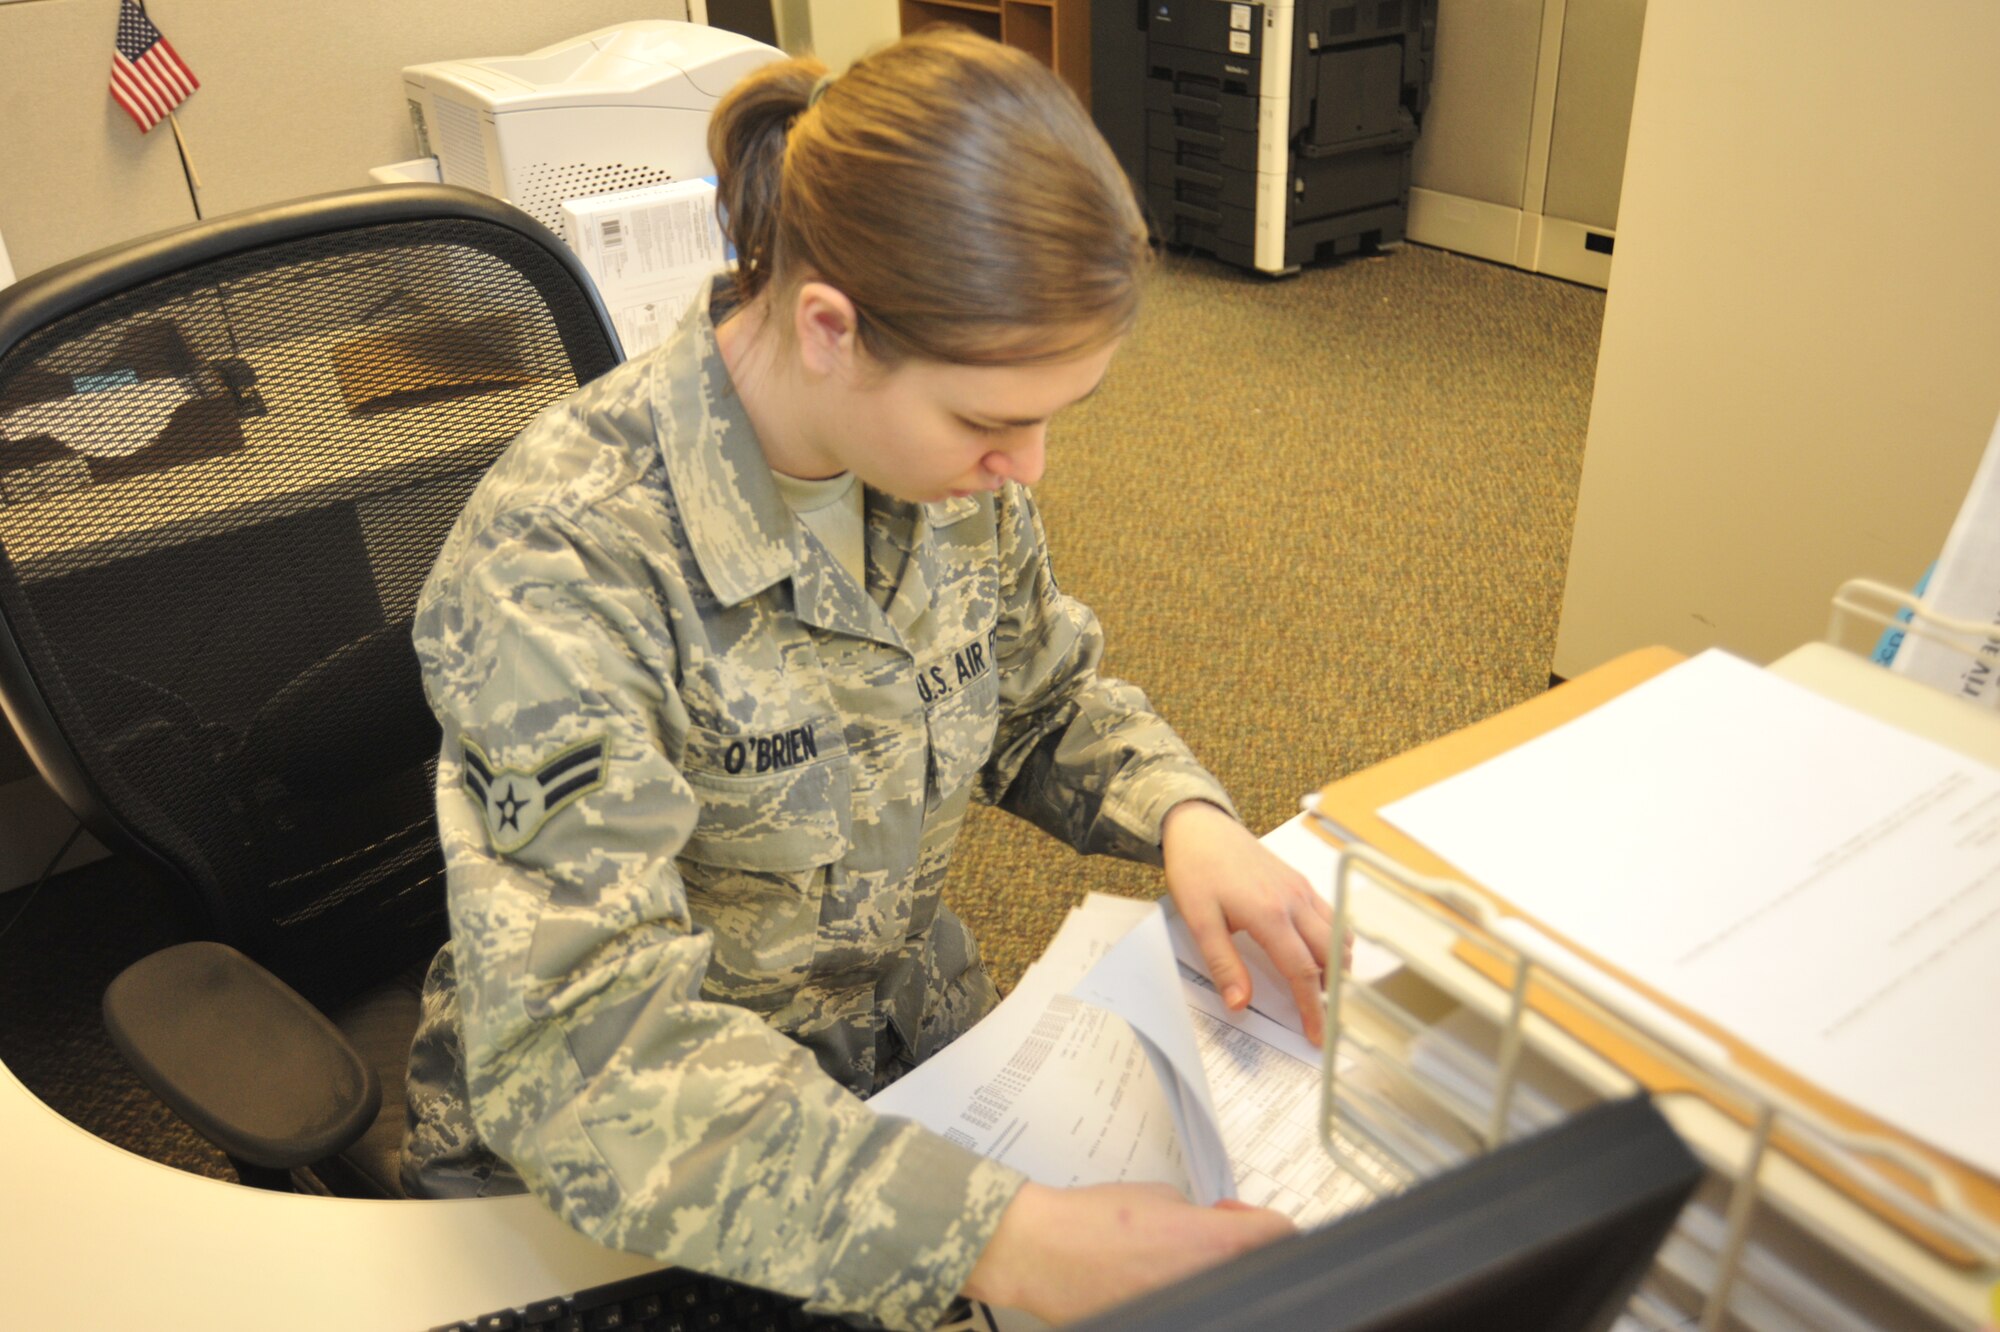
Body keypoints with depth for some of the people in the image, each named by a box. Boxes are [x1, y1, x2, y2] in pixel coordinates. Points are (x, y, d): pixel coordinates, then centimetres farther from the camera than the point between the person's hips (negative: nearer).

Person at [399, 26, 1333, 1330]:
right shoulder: (564, 559, -29)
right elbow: (581, 1053, -34)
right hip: (632, 1178, -4)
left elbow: (1046, 705, 5)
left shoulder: (948, 458, -10)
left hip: (911, 1039, 5)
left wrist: (1183, 815, -15)